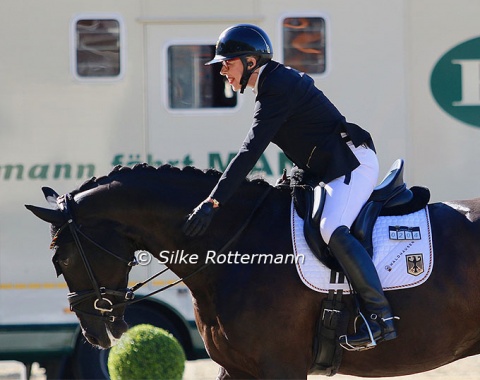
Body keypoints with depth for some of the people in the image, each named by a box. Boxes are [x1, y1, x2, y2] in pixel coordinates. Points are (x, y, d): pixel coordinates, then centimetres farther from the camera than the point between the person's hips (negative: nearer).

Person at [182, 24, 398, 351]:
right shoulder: (277, 82, 14)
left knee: (332, 229, -30)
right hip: (331, 170, 12)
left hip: (352, 163, -12)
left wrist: (214, 202, -29)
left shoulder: (277, 89, -17)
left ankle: (380, 317, -33)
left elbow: (251, 151, -25)